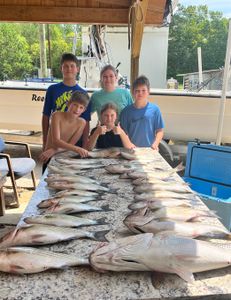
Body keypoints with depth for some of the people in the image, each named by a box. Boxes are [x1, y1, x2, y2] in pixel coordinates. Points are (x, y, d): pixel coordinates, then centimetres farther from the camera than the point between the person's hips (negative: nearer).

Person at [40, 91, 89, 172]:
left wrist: (53, 150, -24)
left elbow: (71, 145, -8)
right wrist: (76, 149, -35)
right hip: (51, 159, -2)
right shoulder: (57, 115, -13)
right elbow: (56, 141, -23)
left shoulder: (81, 123, -5)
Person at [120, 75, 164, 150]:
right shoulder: (127, 111, 2)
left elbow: (160, 130, 5)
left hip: (149, 149, 0)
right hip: (132, 149, 0)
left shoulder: (155, 109, 1)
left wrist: (155, 144, -8)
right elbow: (124, 132, 3)